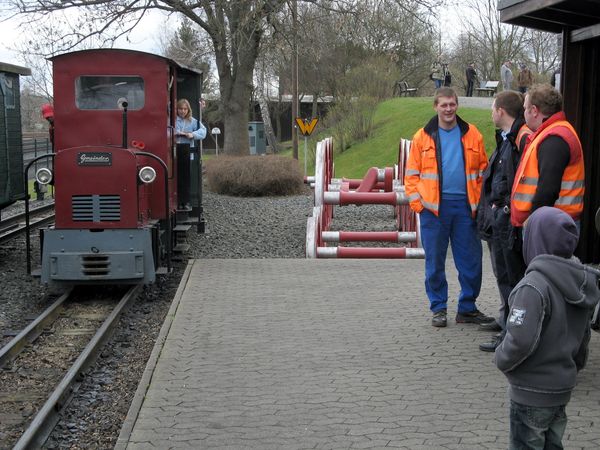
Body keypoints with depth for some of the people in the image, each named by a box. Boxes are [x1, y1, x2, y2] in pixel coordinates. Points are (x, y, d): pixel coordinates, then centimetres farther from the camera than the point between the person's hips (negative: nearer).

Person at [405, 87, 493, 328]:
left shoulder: (472, 135, 7)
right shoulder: (423, 137, 4)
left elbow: (483, 170, 9)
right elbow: (411, 174, 5)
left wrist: (480, 202, 1)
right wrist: (418, 203, -5)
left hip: (465, 206, 1)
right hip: (434, 208, -1)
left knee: (471, 260, 4)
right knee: (435, 261, 6)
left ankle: (467, 308, 18)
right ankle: (438, 308, 18)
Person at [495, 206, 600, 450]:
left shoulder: (534, 285, -25)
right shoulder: (580, 281, 1)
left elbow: (521, 340, -30)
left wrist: (501, 358, -11)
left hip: (532, 391, -7)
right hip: (563, 386, 8)